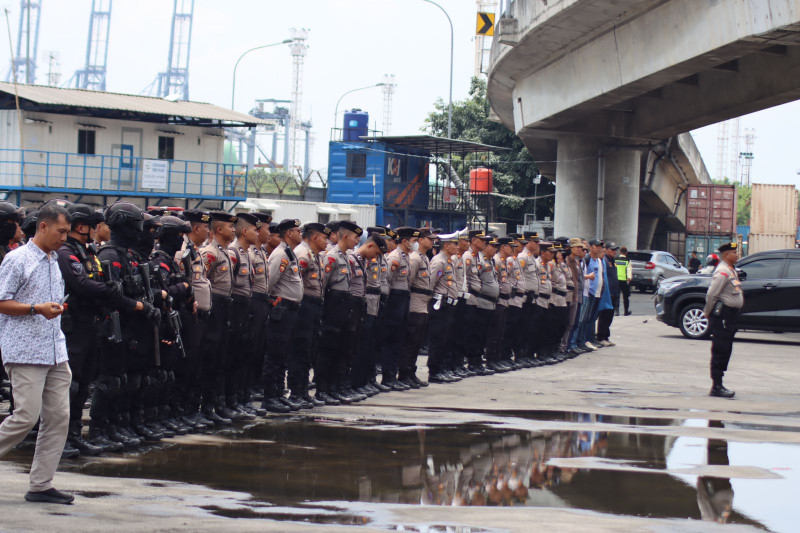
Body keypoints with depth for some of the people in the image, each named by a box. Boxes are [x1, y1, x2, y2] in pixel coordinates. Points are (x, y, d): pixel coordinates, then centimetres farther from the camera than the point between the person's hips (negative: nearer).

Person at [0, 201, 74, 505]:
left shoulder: (54, 262, 17)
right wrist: (37, 309, -18)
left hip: (55, 352, 8)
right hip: (24, 352, -8)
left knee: (59, 417, 1)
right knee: (26, 416, -13)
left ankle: (41, 485, 5)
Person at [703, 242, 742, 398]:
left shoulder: (731, 271, 18)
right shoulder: (722, 272, -15)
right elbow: (711, 294, -19)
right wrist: (708, 313, -10)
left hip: (730, 315, 10)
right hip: (722, 314, -10)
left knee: (725, 351, 12)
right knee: (720, 351, -9)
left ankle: (718, 385, 18)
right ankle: (716, 387, -8)